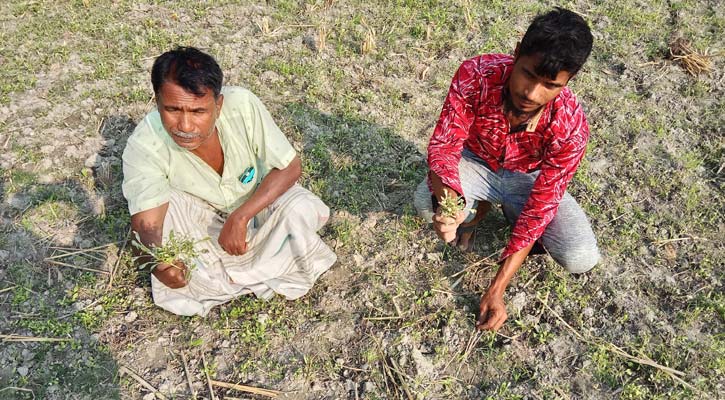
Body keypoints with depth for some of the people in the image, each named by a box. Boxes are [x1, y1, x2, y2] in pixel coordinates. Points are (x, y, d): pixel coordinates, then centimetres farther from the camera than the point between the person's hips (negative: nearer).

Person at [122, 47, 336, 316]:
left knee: (301, 209, -29)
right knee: (163, 203, -30)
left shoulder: (243, 105, -32)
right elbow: (146, 221, -33)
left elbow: (290, 168, -24)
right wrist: (158, 263, -56)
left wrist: (240, 218, -32)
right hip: (201, 218, 0)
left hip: (258, 200, 1)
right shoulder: (143, 147, -31)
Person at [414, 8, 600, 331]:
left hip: (530, 179, 0)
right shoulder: (475, 75, -32)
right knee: (425, 200, -32)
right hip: (477, 164, 1)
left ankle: (508, 211, 10)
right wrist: (446, 199, -49)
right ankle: (477, 208, 6)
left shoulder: (570, 126, -32)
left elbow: (541, 205, -28)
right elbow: (444, 143, -25)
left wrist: (496, 289, -29)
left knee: (582, 258, -20)